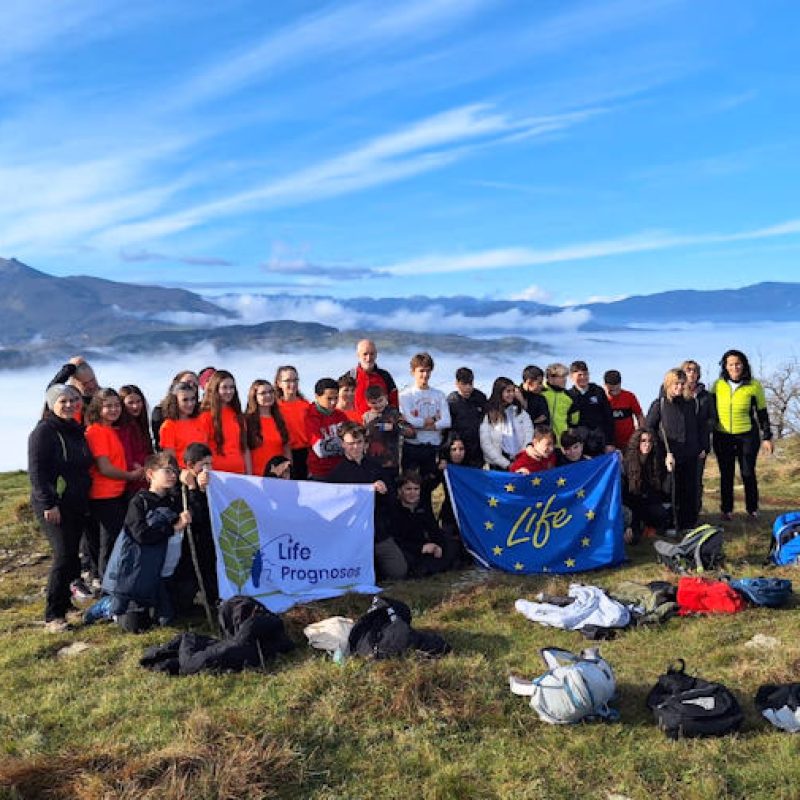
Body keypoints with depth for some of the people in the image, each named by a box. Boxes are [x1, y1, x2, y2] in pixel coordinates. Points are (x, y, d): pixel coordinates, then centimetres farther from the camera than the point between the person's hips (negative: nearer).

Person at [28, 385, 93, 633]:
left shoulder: (77, 430, 14)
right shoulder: (43, 431, -8)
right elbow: (36, 470, -14)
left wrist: (85, 500, 17)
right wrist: (48, 504, -19)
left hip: (77, 504, 7)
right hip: (53, 506, -7)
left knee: (71, 554, 7)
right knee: (64, 554, -13)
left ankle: (63, 603, 20)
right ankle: (52, 615, -5)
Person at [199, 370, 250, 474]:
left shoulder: (237, 414, 13)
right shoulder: (207, 415, -1)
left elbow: (244, 446, 14)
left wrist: (249, 474, 8)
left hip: (239, 471, 4)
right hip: (217, 472, -4)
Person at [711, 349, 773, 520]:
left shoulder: (754, 385, -5)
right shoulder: (718, 385, -1)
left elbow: (762, 413, 2)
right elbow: (711, 410, 9)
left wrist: (767, 437, 1)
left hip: (747, 436, -1)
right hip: (722, 437, 2)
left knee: (748, 474, 4)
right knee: (726, 475, 7)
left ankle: (752, 509, 19)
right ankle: (726, 510, 18)